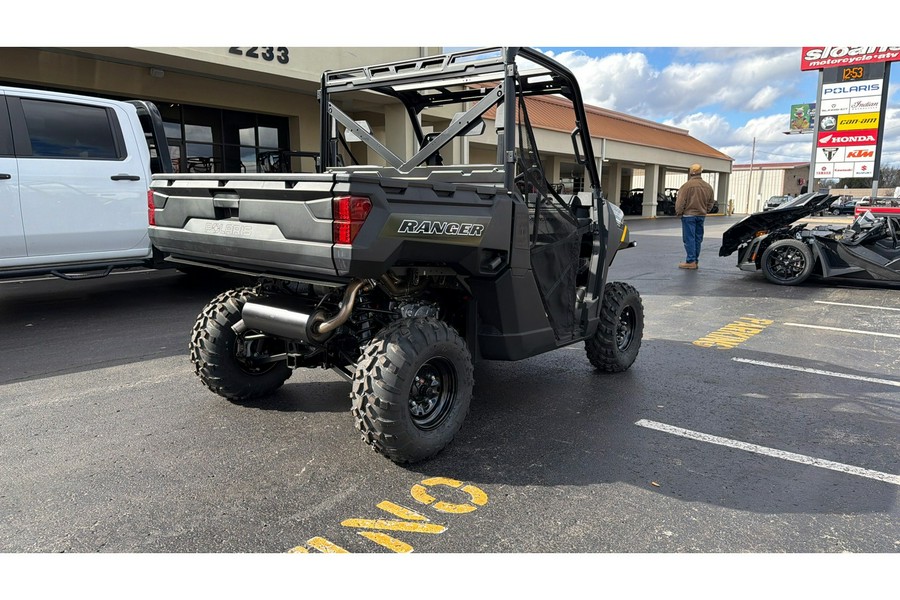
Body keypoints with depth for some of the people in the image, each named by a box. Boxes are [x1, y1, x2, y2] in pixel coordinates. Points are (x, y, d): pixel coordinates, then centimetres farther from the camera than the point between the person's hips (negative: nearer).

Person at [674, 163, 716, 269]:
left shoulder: (687, 185, -14)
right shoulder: (708, 186, 7)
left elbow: (680, 202, -14)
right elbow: (711, 202, 12)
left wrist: (678, 213, -1)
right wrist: (704, 211, 20)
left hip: (689, 215, -6)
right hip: (701, 216, 6)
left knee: (689, 238, -3)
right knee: (698, 239, 11)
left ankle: (691, 261, -5)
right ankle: (695, 261, 16)